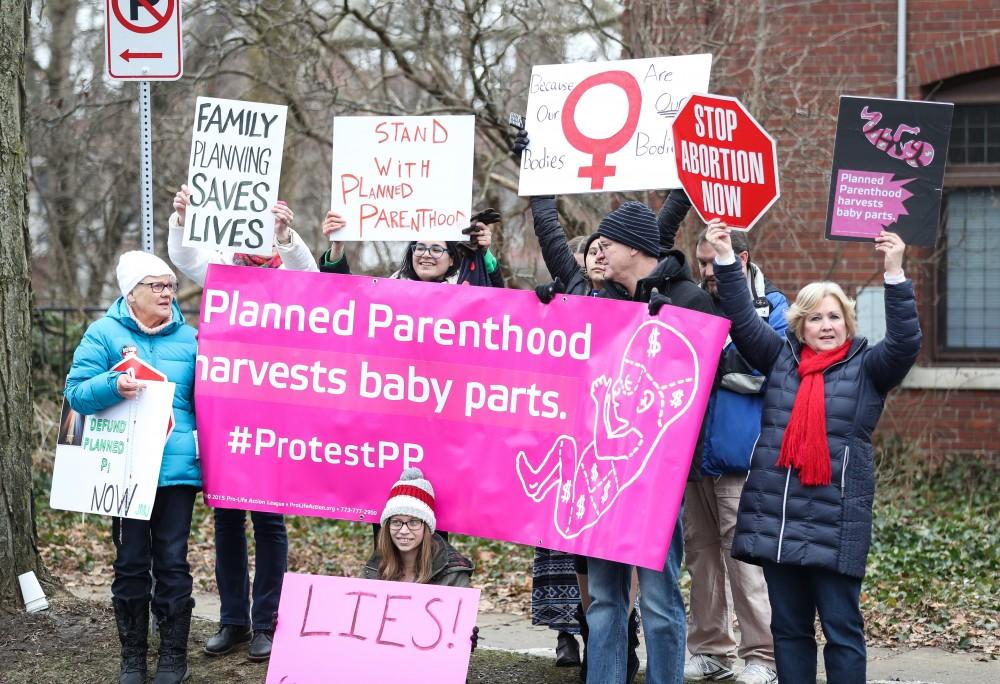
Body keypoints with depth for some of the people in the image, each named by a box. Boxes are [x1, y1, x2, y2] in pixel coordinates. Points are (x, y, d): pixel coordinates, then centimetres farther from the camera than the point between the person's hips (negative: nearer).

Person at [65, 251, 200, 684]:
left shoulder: (189, 338, 9)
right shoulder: (104, 334, 2)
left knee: (172, 562, 3)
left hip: (177, 467, 1)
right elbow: (77, 392, -3)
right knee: (131, 563, 5)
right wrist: (113, 387, -22)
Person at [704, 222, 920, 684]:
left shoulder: (867, 367, 2)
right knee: (788, 629, 11)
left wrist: (894, 273, -22)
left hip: (836, 523, -4)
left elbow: (906, 342, -12)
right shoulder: (781, 358, 11)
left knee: (843, 630, 0)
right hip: (773, 518, 4)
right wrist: (725, 258, -1)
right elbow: (742, 320, 8)